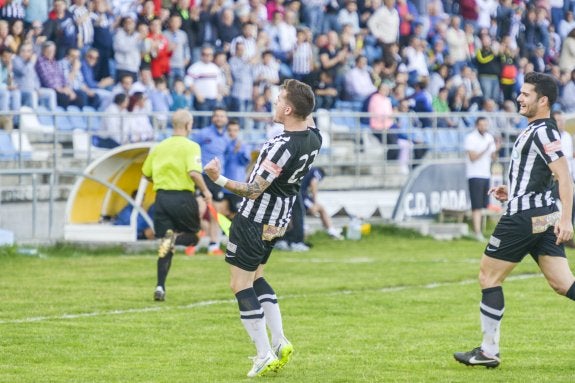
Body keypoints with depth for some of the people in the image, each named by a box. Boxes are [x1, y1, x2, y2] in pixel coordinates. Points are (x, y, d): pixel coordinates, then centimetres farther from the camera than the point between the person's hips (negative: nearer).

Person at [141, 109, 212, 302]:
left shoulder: (159, 147, 11)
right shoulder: (190, 147, -5)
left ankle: (160, 287, -3)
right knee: (193, 236, 15)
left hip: (162, 197, 4)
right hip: (183, 197, -4)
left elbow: (146, 174, 16)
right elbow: (194, 172, -18)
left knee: (165, 245, 9)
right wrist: (205, 191, -7)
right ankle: (175, 238, -21)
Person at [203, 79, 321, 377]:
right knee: (255, 278, 23)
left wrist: (219, 179, -28)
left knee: (241, 285, 1)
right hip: (278, 223, 9)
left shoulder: (283, 147, -29)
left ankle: (265, 356, -2)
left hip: (254, 221, -9)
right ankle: (280, 343, 15)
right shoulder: (314, 138, -5)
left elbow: (254, 191, -26)